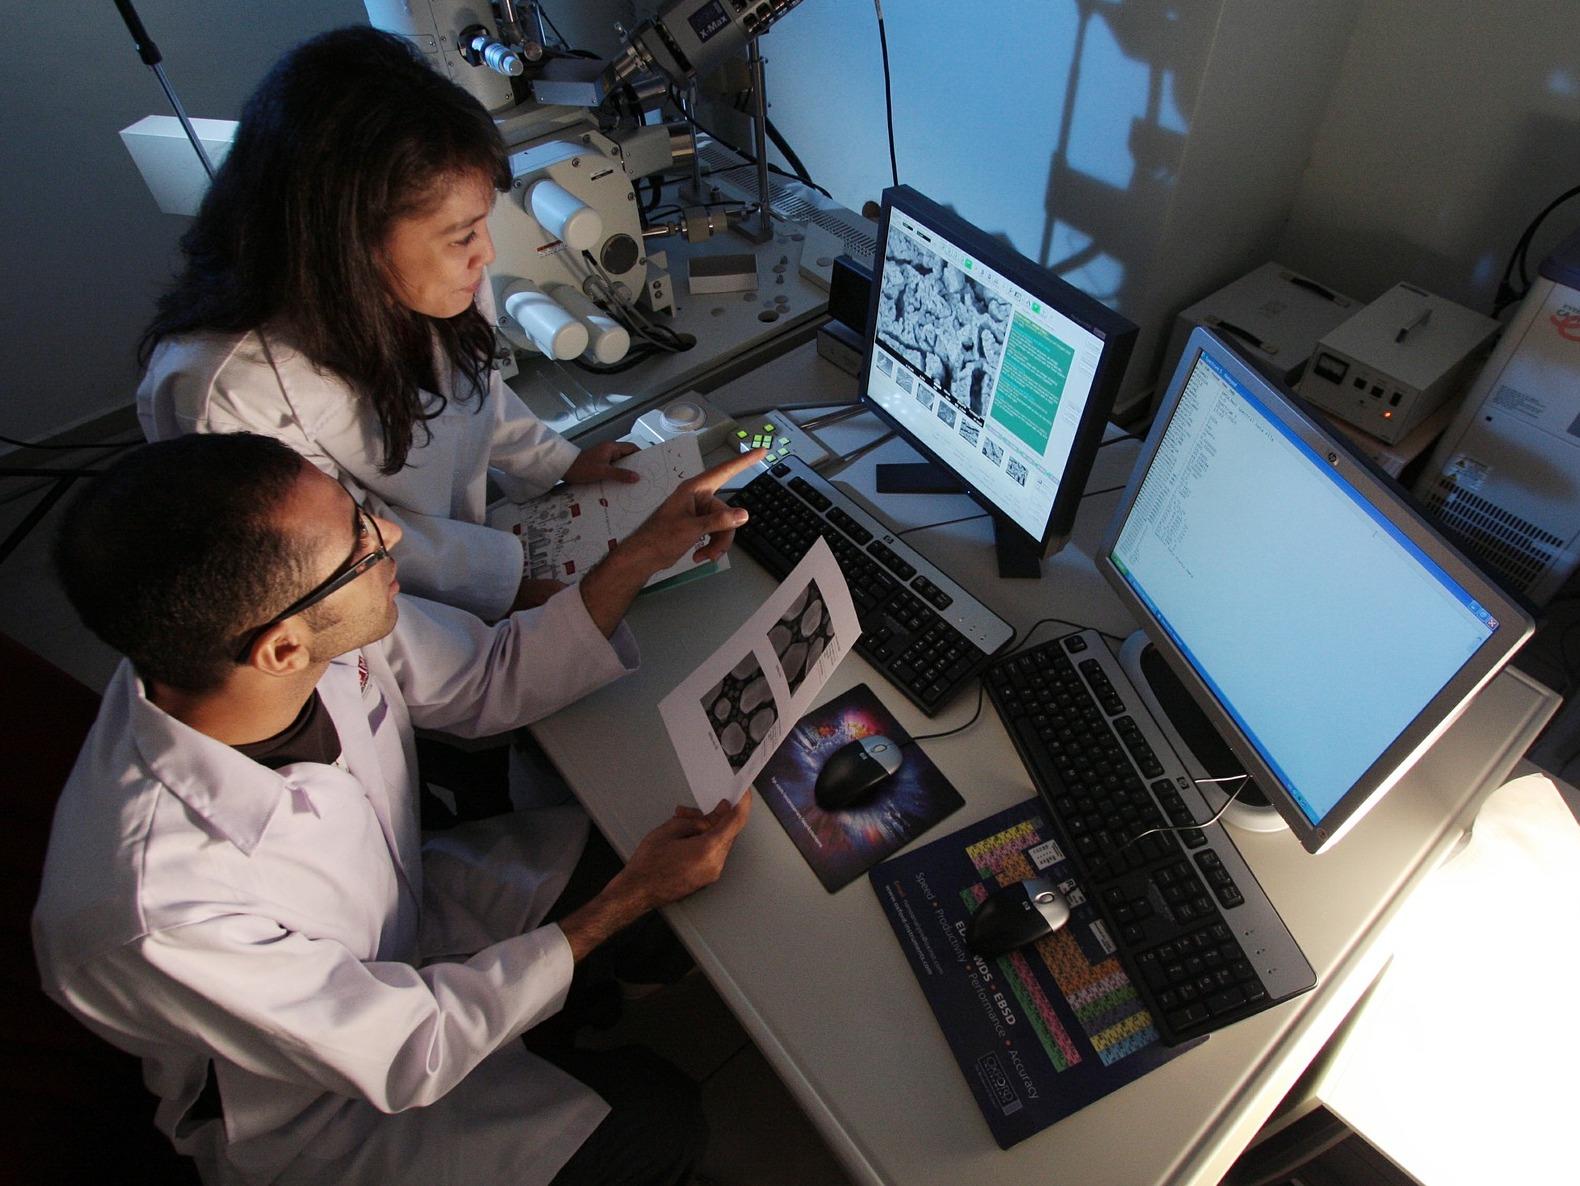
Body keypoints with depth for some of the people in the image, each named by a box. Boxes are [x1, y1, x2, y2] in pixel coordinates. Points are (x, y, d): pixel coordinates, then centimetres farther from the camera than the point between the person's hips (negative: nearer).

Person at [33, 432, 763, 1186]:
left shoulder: (332, 632, -26)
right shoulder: (156, 913, -40)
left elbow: (492, 680, -7)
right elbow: (410, 1053, -25)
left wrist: (643, 554, -16)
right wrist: (628, 900, -22)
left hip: (400, 919, 6)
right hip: (315, 1108, -5)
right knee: (656, 1117, -8)